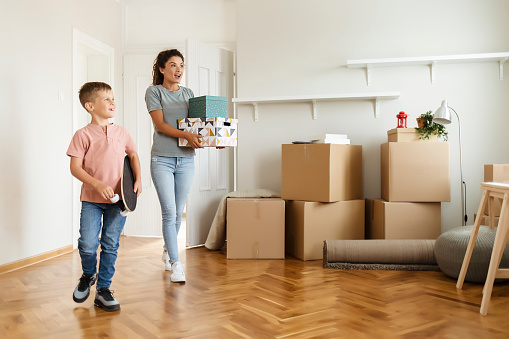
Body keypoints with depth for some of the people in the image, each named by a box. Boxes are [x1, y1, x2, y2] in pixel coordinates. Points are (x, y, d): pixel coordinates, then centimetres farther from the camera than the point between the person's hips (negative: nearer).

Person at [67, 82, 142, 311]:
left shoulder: (121, 132, 7)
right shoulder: (83, 135, -4)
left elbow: (133, 155, 20)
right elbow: (75, 167, -8)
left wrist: (138, 180, 6)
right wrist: (98, 185, -19)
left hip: (118, 200, 3)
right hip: (91, 199, -3)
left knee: (110, 245, 5)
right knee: (87, 244, -7)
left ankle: (103, 289, 19)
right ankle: (88, 275, 26)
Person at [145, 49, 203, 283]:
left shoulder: (188, 94, 15)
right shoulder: (154, 92, 2)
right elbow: (160, 124, -10)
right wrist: (186, 135, -26)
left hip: (186, 159, 4)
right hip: (162, 159, -4)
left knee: (178, 213, 11)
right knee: (169, 212, -7)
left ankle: (168, 251, 33)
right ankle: (176, 264, 0)